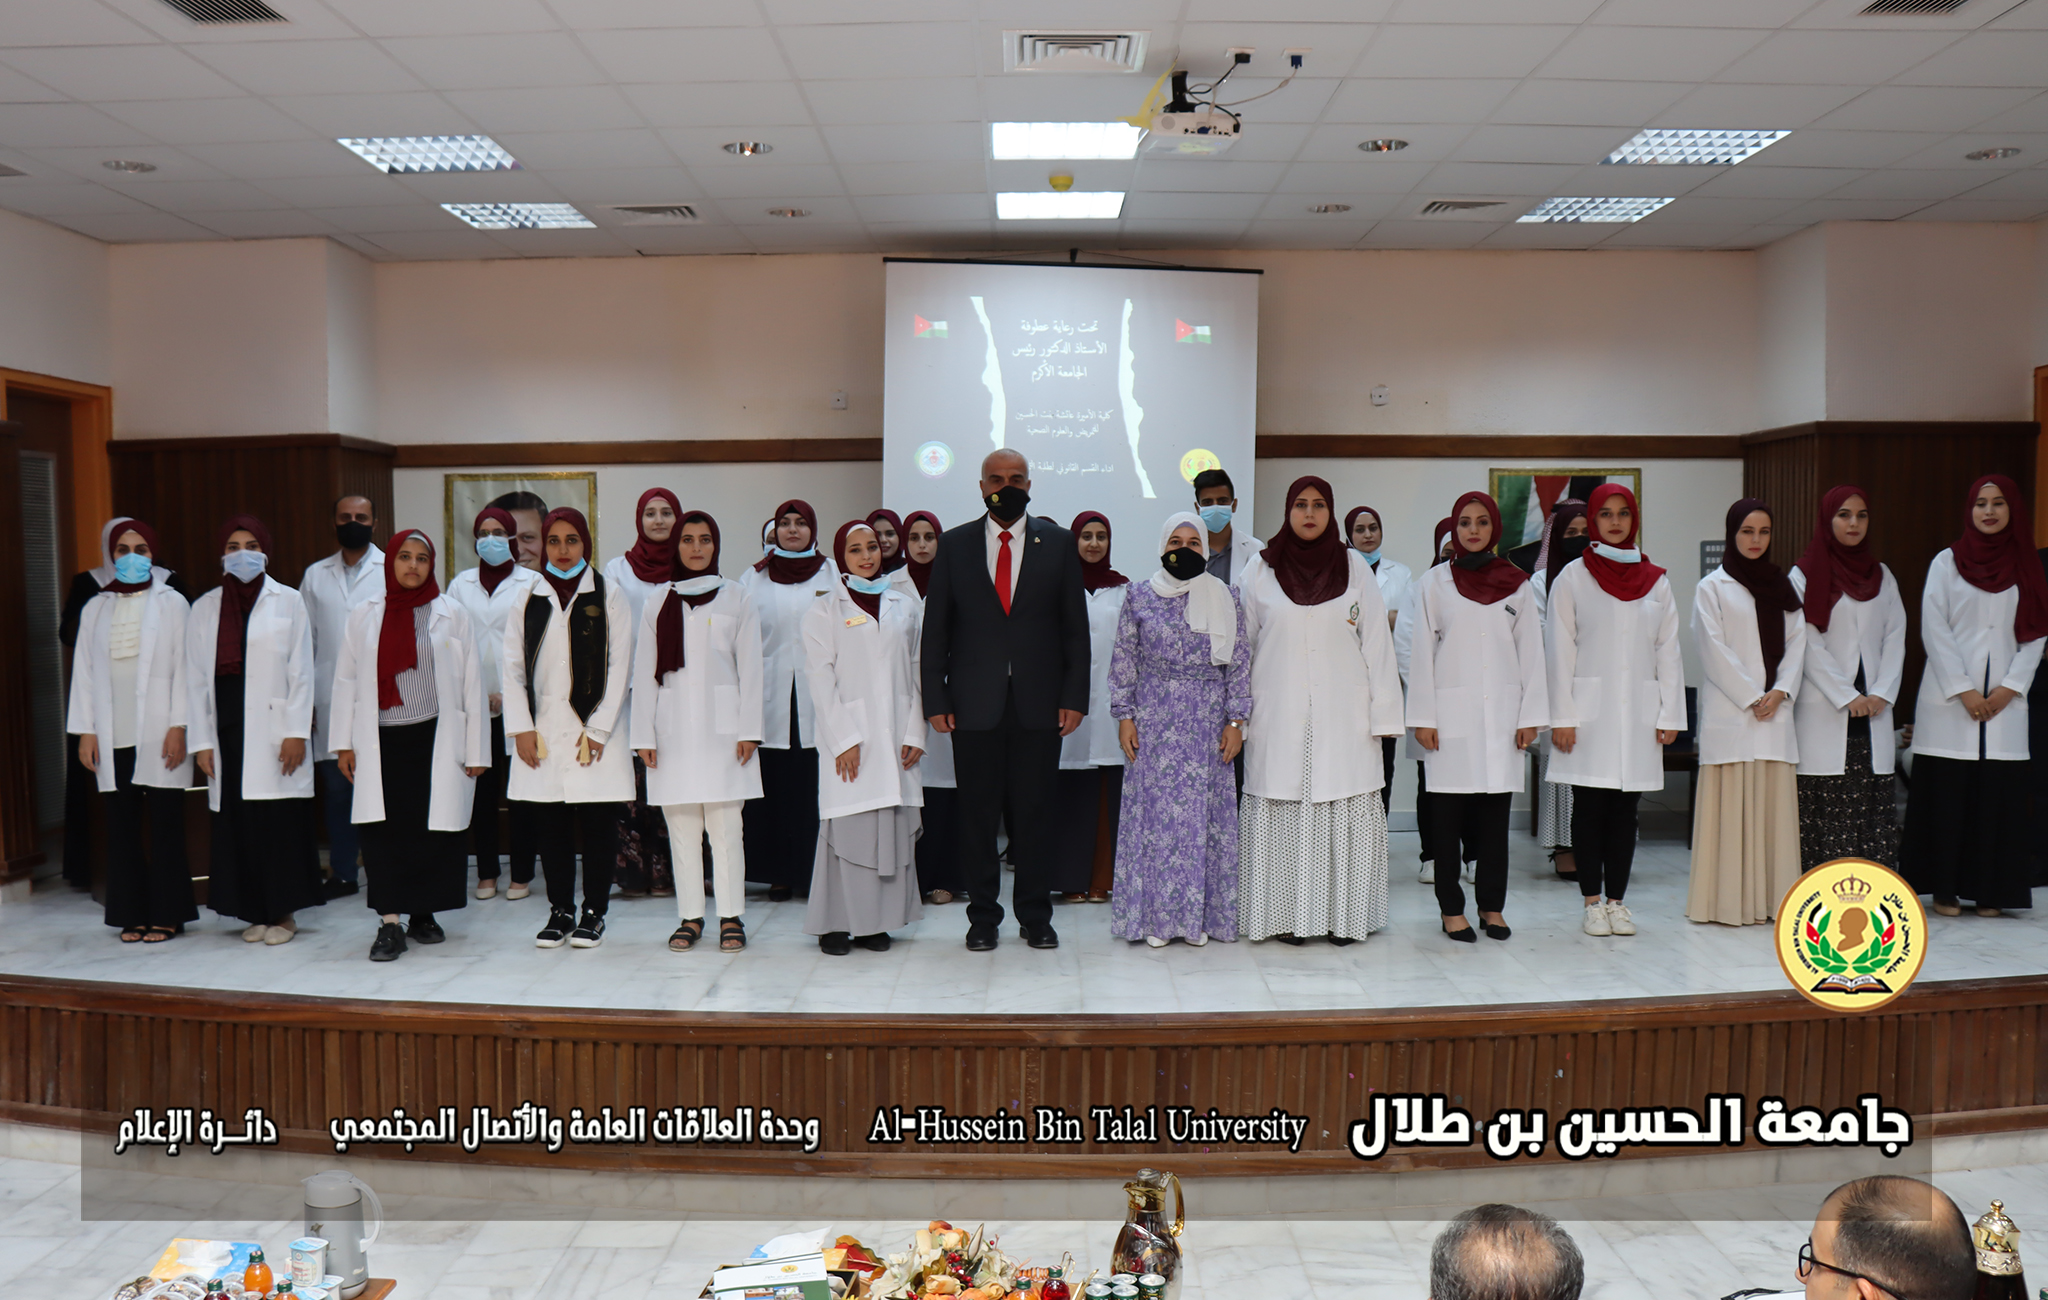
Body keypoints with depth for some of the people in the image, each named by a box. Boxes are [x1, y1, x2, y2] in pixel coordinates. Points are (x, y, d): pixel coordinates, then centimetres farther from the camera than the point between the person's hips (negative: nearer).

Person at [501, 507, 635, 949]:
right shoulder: (527, 601, 11)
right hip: (542, 734, 2)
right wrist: (521, 728, -1)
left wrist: (598, 730, -7)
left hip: (595, 733, -2)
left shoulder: (608, 597, 4)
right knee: (550, 826, 4)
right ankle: (560, 912, 16)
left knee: (598, 825, 0)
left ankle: (593, 913, 11)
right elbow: (513, 668, 9)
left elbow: (620, 667, -1)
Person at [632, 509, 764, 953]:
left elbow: (750, 667, 4)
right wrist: (644, 735, 3)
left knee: (725, 826, -4)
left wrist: (748, 730, -4)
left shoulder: (735, 598, 7)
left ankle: (732, 917, 3)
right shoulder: (659, 605, 11)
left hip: (721, 728, -2)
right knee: (682, 828, 3)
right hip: (674, 728, 2)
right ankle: (690, 916, 11)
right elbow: (644, 673, 9)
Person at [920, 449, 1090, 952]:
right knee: (978, 815, 4)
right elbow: (936, 629, 6)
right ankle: (983, 917, 16)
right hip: (974, 704, 0)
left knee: (1035, 813, 5)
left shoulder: (1058, 543, 7)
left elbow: (1075, 628, 5)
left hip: (1039, 703, 0)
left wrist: (1075, 697, -2)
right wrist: (935, 699, -1)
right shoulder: (954, 544, 7)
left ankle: (1035, 917, 18)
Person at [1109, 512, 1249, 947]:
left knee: (1205, 813, 2)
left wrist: (1236, 721, -1)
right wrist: (1124, 717, -2)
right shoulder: (1139, 598, 4)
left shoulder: (1226, 600, 6)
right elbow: (1123, 663, 5)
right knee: (1154, 811, -1)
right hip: (1154, 723, -1)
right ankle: (1155, 916, 7)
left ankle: (1198, 915, 11)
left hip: (1208, 724, 1)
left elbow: (1238, 666, 5)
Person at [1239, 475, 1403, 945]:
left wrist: (1382, 713, 1)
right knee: (1283, 811, -1)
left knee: (1345, 813, -1)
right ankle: (1287, 916, 8)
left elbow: (1375, 642, 6)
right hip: (1280, 717, 0)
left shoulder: (1355, 567, 7)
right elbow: (1240, 643, 9)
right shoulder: (1261, 569, 6)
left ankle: (1342, 915, 10)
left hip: (1342, 717, 0)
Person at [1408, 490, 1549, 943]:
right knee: (1448, 814, -1)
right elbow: (1422, 652, 1)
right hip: (1451, 714, -1)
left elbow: (1531, 652, 8)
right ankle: (1451, 909, 7)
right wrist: (1423, 717, -4)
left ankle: (1492, 906, 14)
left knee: (1495, 813, 4)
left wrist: (1530, 716, 2)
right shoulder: (1434, 582, 4)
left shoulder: (1516, 584, 8)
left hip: (1501, 714, 2)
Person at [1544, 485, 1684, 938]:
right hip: (1590, 710, -2)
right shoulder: (1572, 577, 2)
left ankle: (1617, 900, 14)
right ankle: (1593, 902, 8)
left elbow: (1668, 652, 9)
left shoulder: (1655, 581, 10)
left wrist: (1670, 715, 3)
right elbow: (1560, 650, -2)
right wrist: (1562, 717, -7)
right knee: (1589, 807, 0)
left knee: (1625, 809, 5)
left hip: (1638, 713, 2)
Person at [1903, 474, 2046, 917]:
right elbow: (1934, 630, -3)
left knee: (1998, 794, -1)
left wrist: (2010, 686, -6)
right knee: (1946, 793, -3)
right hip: (1950, 699, -2)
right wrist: (1963, 690, -10)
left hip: (2005, 702, 2)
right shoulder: (1947, 562, 3)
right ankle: (1944, 888, 4)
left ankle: (1989, 891, 7)